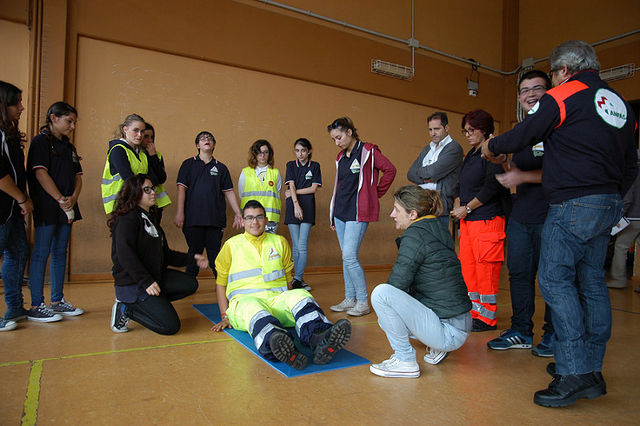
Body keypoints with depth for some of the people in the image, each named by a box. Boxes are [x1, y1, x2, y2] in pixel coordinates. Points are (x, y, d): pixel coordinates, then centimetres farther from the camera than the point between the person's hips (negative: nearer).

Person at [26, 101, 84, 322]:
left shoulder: (69, 146, 19)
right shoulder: (41, 141, -3)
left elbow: (78, 175, 14)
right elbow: (40, 173, -13)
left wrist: (73, 198, -4)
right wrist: (61, 200, -15)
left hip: (66, 208, 7)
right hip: (47, 207, -7)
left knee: (60, 253, 10)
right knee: (41, 253, -4)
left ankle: (57, 301, 18)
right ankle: (36, 306, 2)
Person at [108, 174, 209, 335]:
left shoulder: (150, 219, 17)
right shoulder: (127, 219, -12)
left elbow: (165, 254, 19)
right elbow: (125, 255, -24)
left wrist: (193, 258, 11)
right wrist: (146, 282, -27)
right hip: (132, 283, -9)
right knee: (170, 326, -16)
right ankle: (125, 309, 0)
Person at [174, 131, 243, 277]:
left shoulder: (221, 168, 14)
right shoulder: (188, 164, 10)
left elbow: (229, 192, 12)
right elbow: (182, 188, 2)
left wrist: (238, 214, 5)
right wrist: (179, 212, -8)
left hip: (216, 219, 1)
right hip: (193, 219, -1)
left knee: (215, 254, 3)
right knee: (194, 253, 1)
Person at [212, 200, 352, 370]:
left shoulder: (279, 242, 21)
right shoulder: (231, 245, 16)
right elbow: (220, 282, 18)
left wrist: (288, 303, 11)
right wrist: (225, 315, 8)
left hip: (278, 297, 2)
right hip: (245, 300, -2)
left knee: (301, 295, -32)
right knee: (254, 309, -40)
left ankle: (319, 339, -61)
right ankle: (282, 347, -69)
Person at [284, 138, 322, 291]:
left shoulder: (315, 166, 7)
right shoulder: (291, 165, 9)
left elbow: (314, 188, -1)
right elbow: (291, 186, -3)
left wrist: (294, 192, -3)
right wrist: (296, 205, -16)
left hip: (308, 208, -1)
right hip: (293, 207, 1)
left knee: (302, 246, -8)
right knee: (296, 246, 3)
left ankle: (297, 279, -5)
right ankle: (299, 279, 11)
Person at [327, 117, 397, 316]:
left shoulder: (368, 151, -5)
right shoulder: (341, 157, 16)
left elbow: (390, 170, -7)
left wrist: (376, 193, -2)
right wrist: (332, 217, 19)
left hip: (358, 212, -7)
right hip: (341, 212, 8)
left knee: (350, 256, -13)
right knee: (346, 257, 10)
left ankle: (363, 302, -1)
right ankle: (350, 299, 19)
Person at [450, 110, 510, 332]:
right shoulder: (471, 155, 19)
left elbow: (492, 187, -16)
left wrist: (467, 208, -11)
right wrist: (458, 204, 8)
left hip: (487, 220, -9)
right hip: (468, 221, 9)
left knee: (486, 271, -3)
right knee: (468, 268, 10)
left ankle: (487, 318, 9)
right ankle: (475, 313, 21)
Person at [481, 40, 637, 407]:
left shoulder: (565, 95, -4)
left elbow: (524, 135, -2)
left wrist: (492, 146, 16)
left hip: (573, 205, -8)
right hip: (609, 205, 8)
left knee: (556, 280, -7)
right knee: (591, 283, 11)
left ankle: (574, 373, -9)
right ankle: (592, 370, 17)